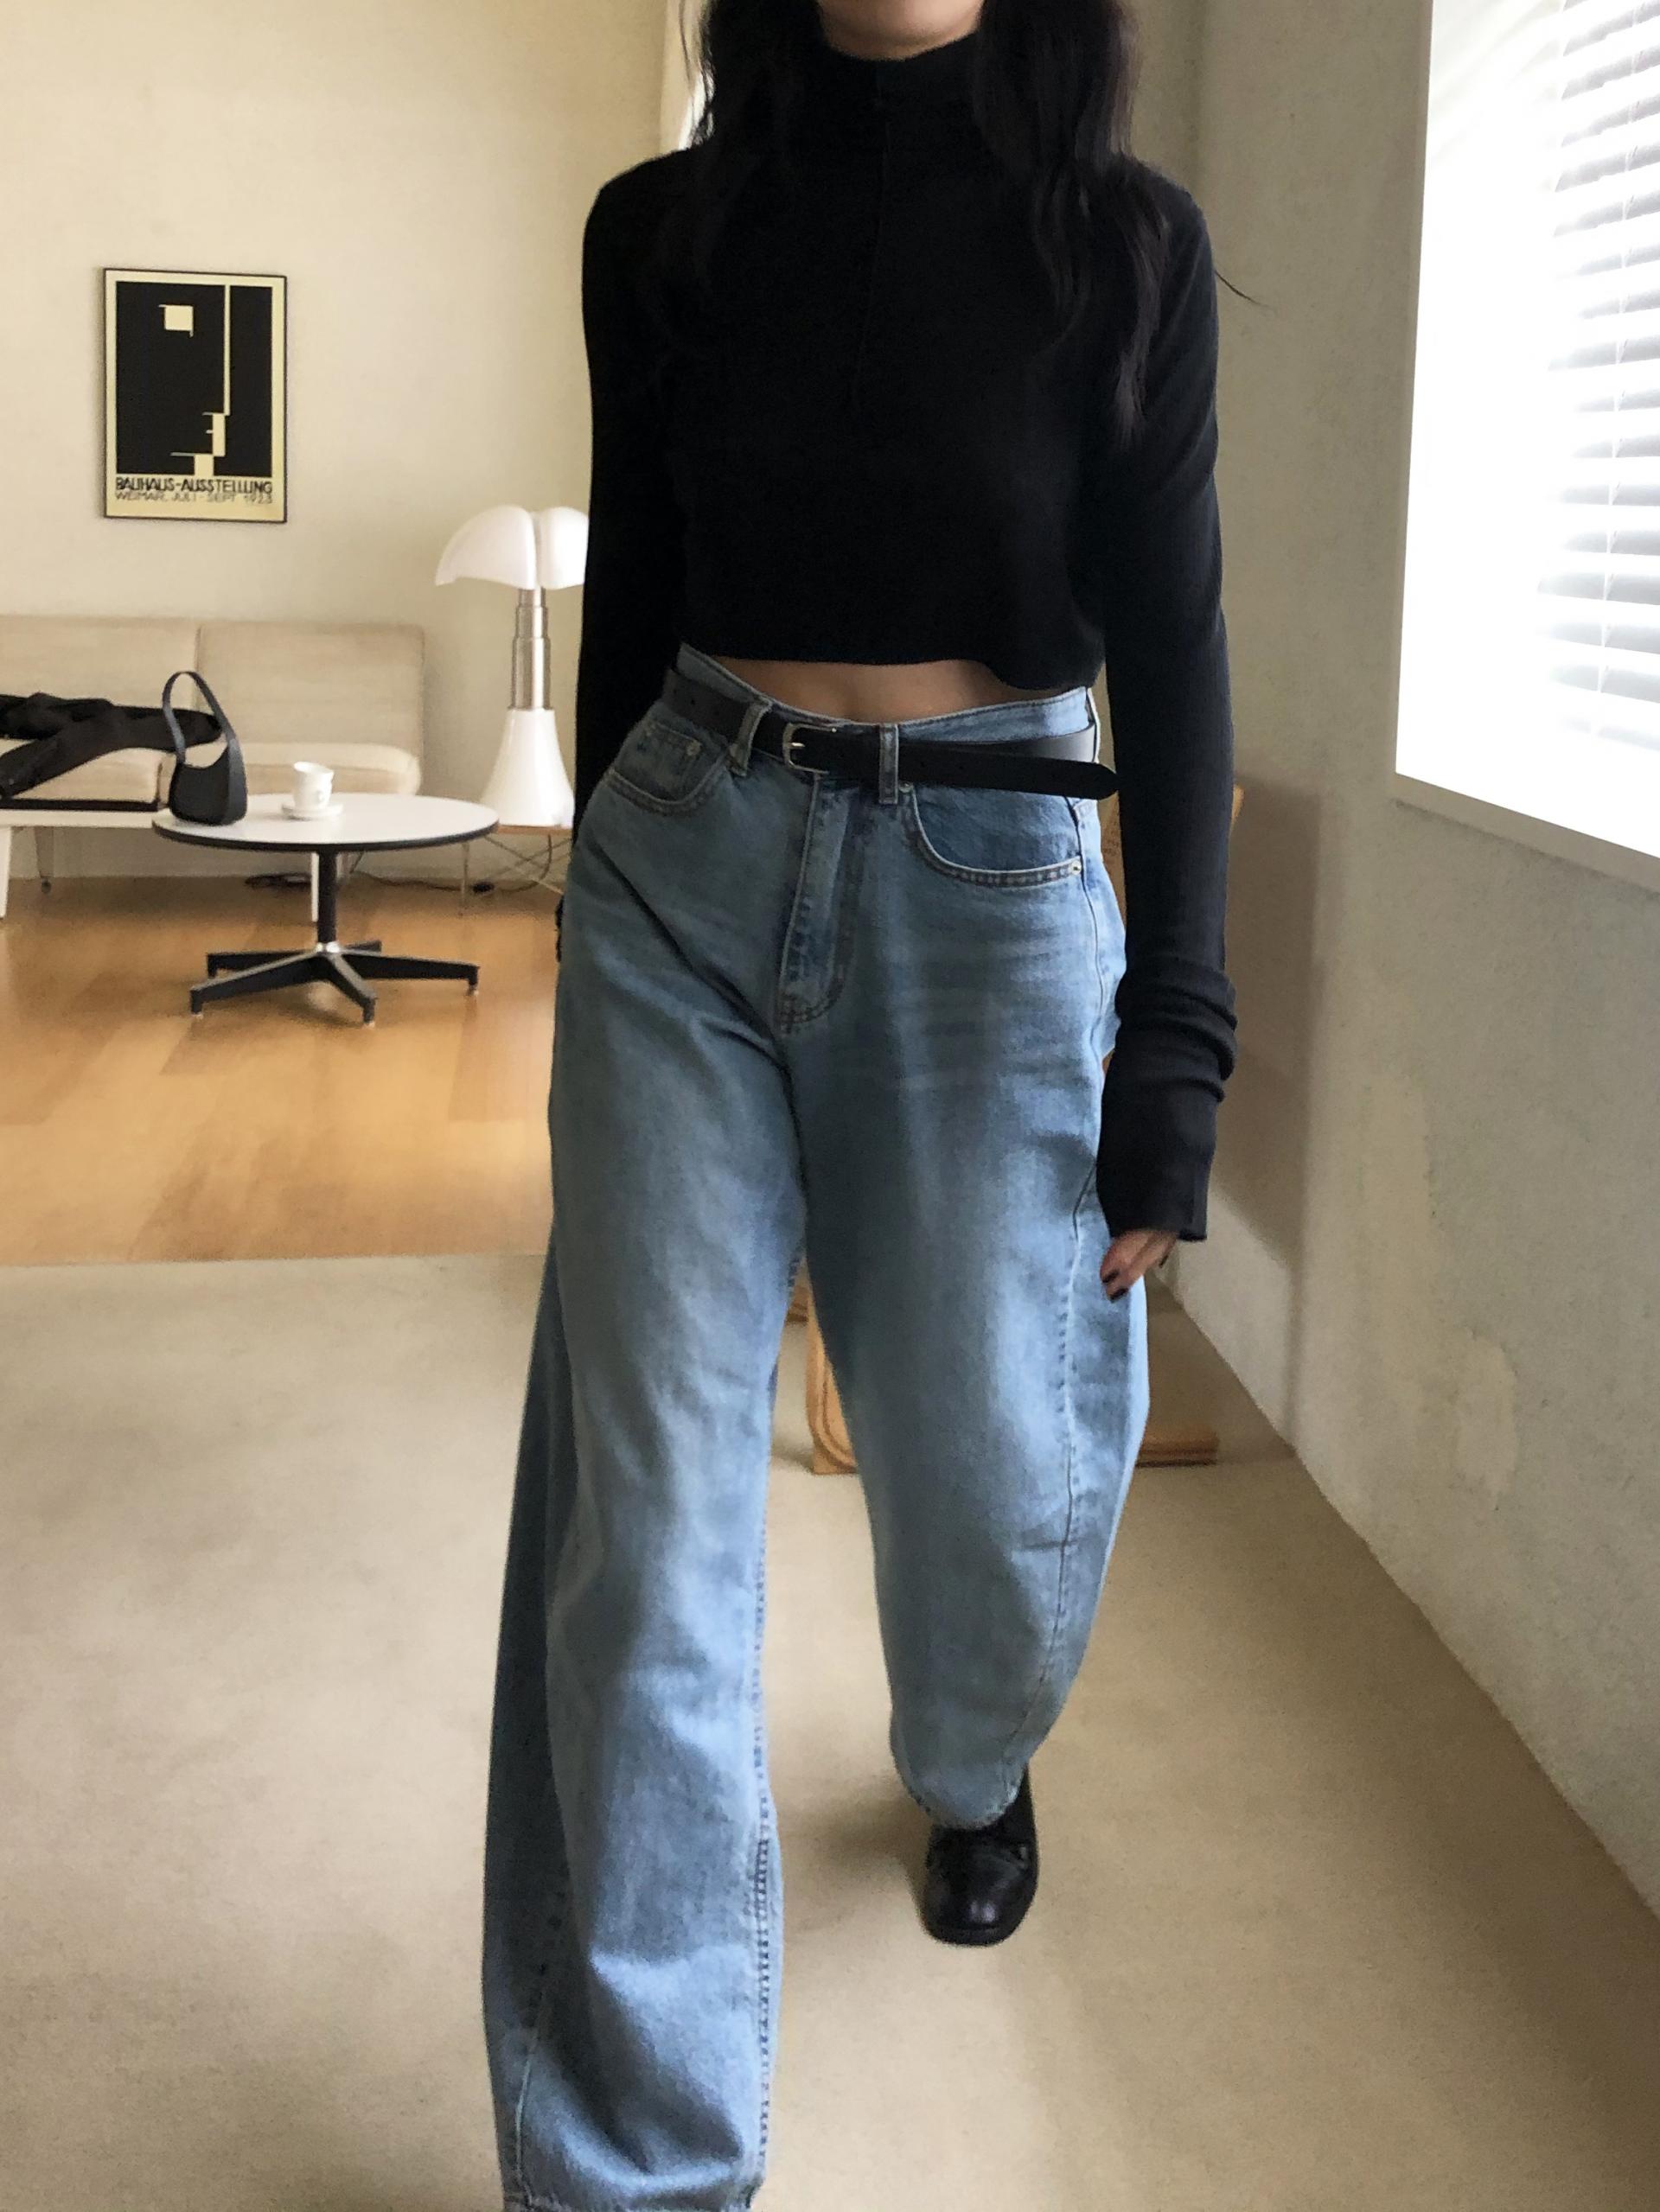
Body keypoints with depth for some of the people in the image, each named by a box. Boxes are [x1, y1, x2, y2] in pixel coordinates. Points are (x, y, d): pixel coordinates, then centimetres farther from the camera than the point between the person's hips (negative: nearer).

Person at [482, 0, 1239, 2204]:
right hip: (682, 861, 1)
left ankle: (972, 1768, 46)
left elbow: (1169, 645, -3)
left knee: (994, 1479, 6)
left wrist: (1180, 1031, -8)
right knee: (648, 1515, -3)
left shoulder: (1121, 240, -1)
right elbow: (629, 596, 12)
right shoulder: (662, 229, 5)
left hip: (990, 882, -1)